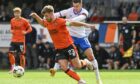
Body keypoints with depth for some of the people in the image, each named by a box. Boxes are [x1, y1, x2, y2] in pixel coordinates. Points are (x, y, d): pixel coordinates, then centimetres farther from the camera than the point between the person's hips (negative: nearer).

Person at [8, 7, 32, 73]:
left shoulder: (24, 21, -5)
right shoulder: (12, 20, 8)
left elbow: (30, 28, 0)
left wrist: (25, 32, -17)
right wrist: (11, 31, 1)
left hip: (21, 41, -4)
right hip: (13, 40, 4)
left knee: (21, 55, -3)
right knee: (10, 53, -4)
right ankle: (13, 68, 10)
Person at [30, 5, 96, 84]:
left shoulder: (60, 21, -17)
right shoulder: (47, 23, 5)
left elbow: (72, 23, -25)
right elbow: (41, 22, 28)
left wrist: (85, 24, -32)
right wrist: (35, 16, 11)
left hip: (69, 47, -6)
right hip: (59, 50, 6)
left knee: (77, 66, -3)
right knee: (64, 67, -11)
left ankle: (85, 62, 33)